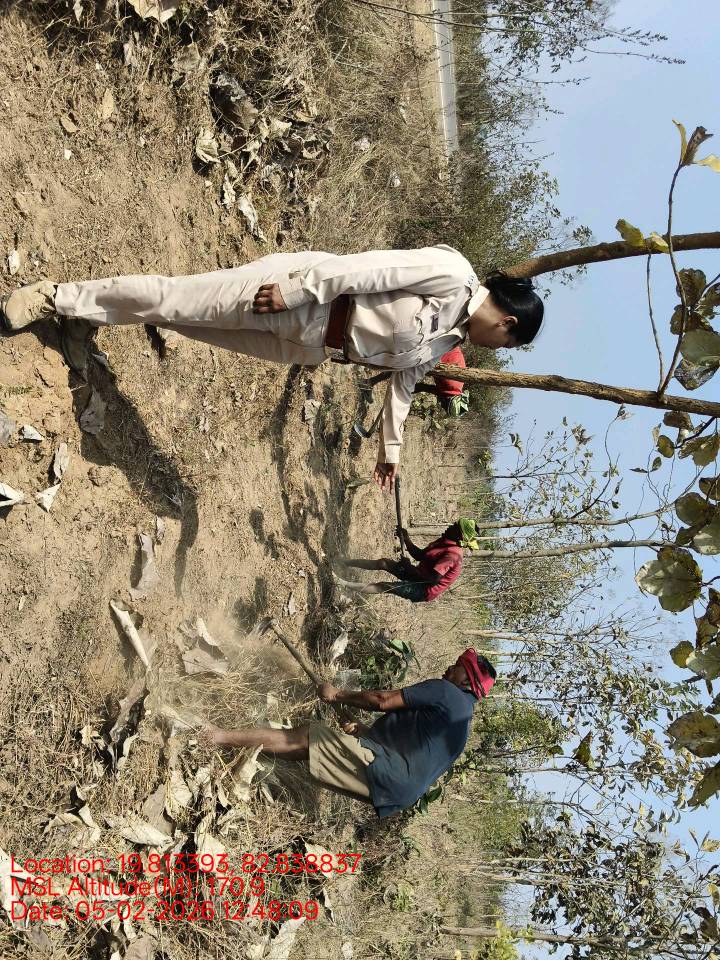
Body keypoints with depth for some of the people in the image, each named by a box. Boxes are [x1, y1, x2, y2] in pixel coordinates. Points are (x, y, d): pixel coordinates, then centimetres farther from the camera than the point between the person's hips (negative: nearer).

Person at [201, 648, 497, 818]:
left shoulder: (445, 691, -4)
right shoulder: (462, 715, 23)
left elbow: (383, 700, -8)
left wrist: (338, 695, 3)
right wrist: (362, 730, 17)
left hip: (381, 769, -9)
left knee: (300, 739, -5)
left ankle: (222, 737, -1)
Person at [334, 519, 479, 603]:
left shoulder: (452, 555, -27)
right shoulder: (444, 542, 4)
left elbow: (433, 578, -33)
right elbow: (420, 555, 13)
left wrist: (409, 567, -22)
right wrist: (406, 540, -2)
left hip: (424, 591, -9)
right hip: (418, 575, 9)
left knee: (383, 586, -16)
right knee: (384, 562, 4)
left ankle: (344, 584, -16)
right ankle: (343, 562, 8)